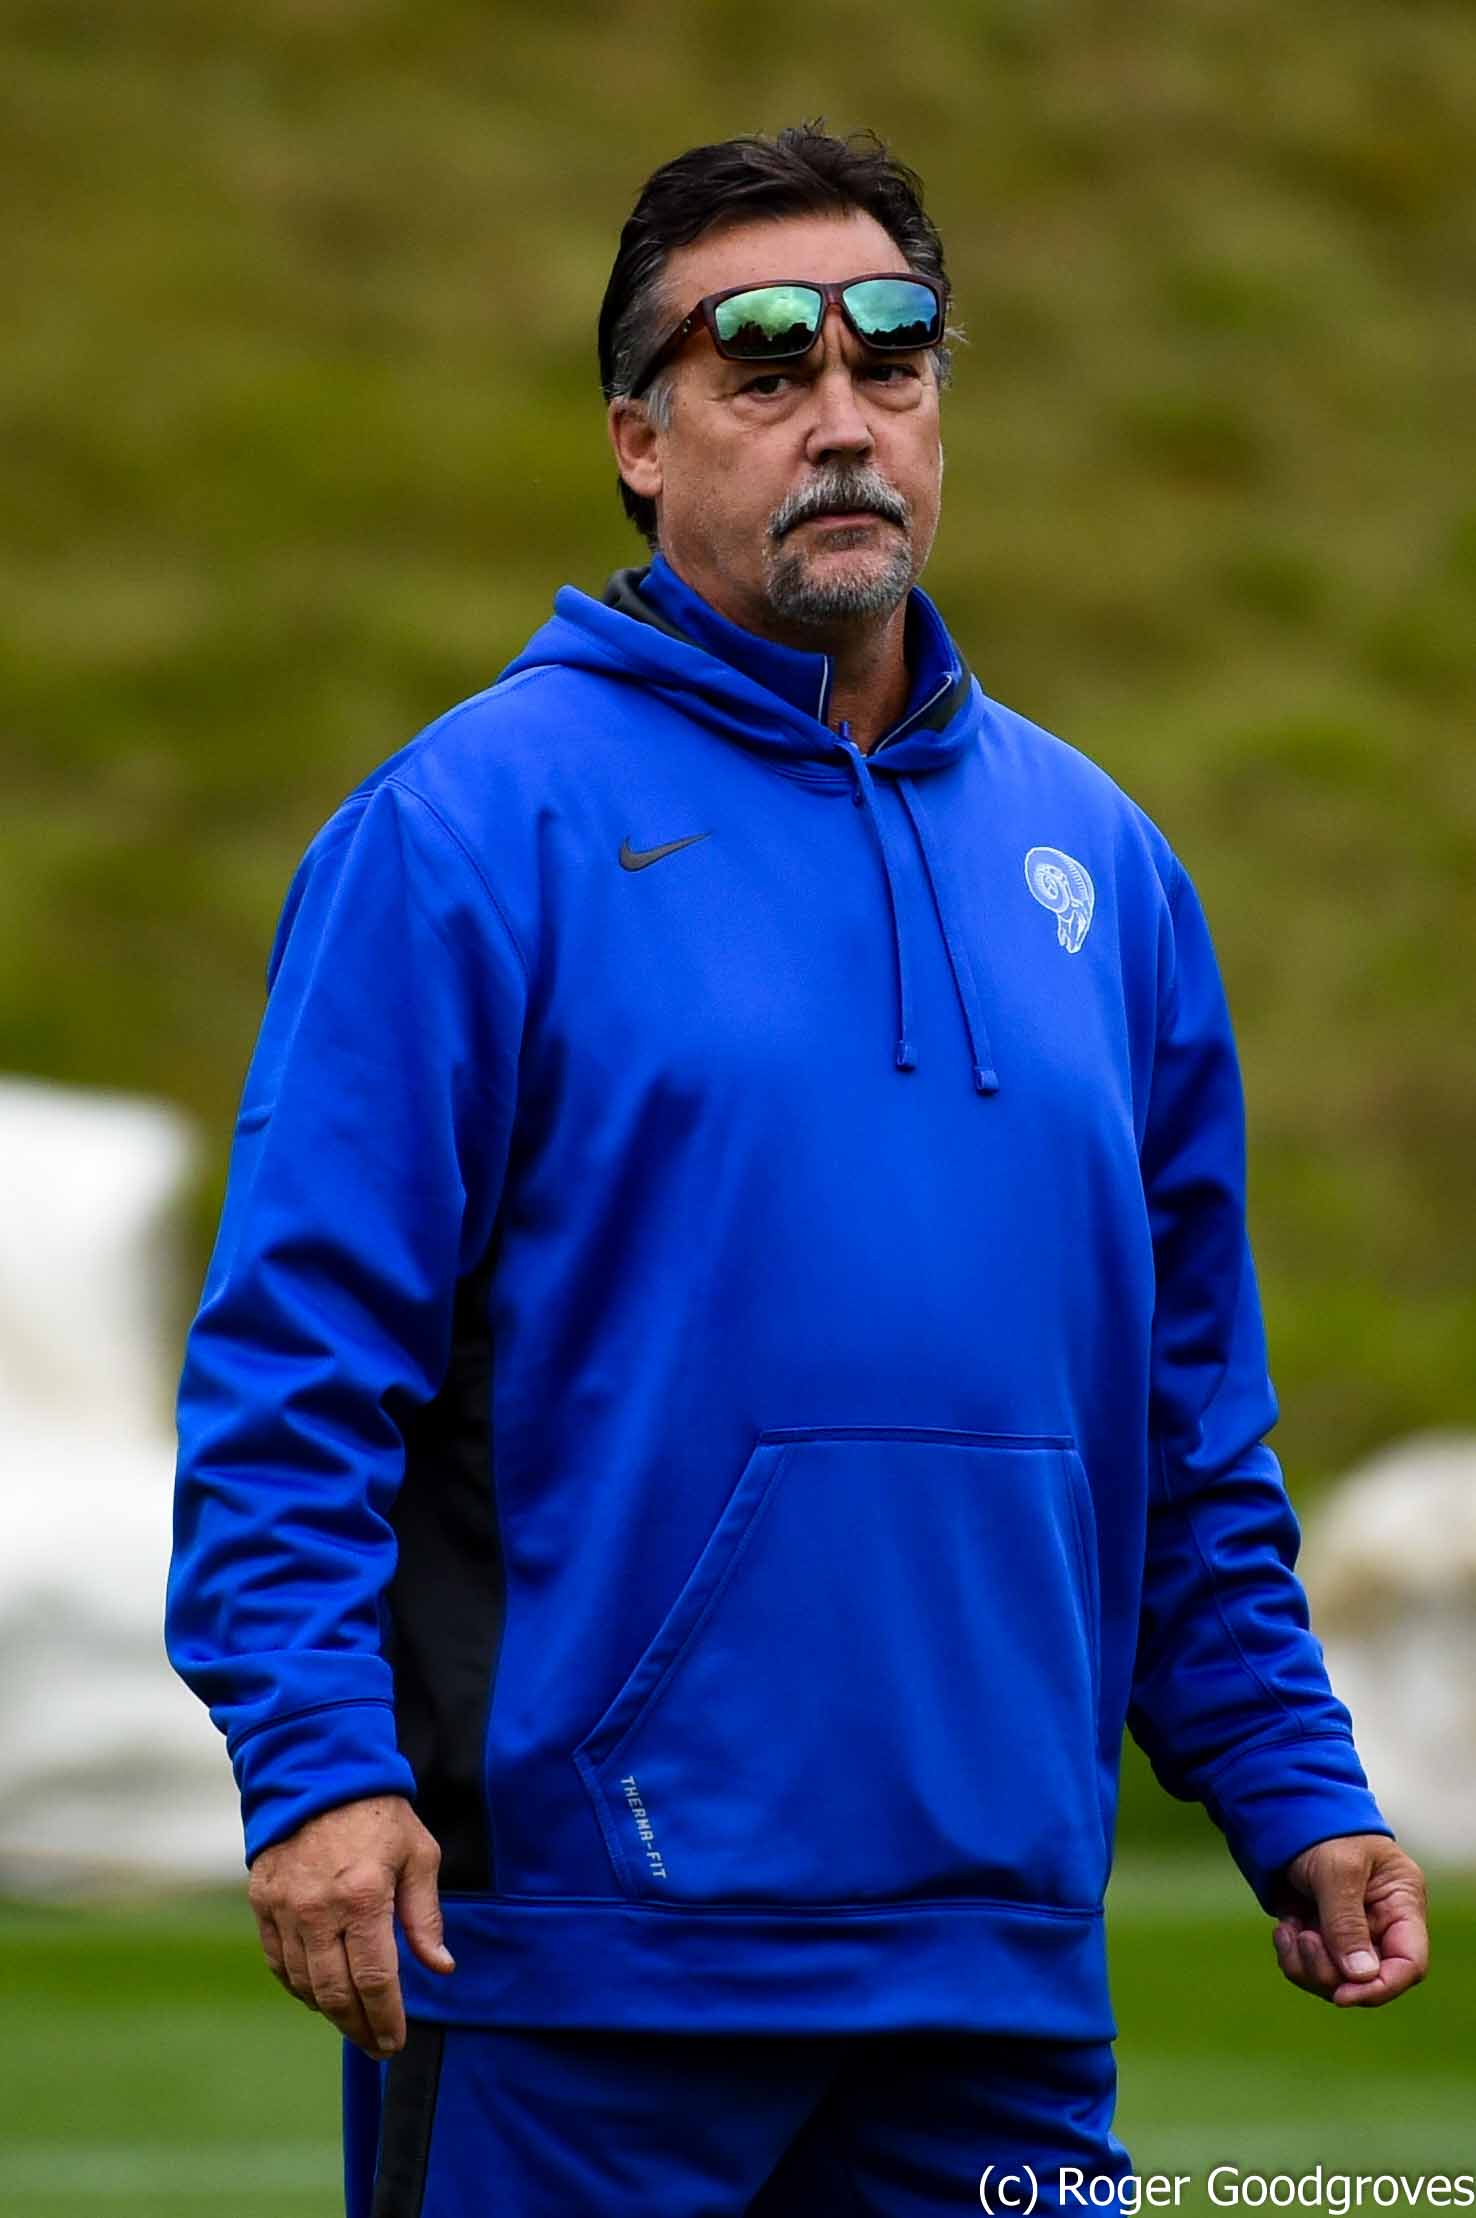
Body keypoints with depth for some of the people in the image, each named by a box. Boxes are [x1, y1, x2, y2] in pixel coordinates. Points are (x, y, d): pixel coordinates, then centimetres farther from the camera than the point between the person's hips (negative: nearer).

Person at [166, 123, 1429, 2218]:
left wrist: (1293, 1792, 11)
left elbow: (1191, 1417, 19)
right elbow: (297, 1355, -9)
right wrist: (316, 1761, -20)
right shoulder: (474, 825, -3)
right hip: (577, 1964, -5)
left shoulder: (1096, 861, 14)